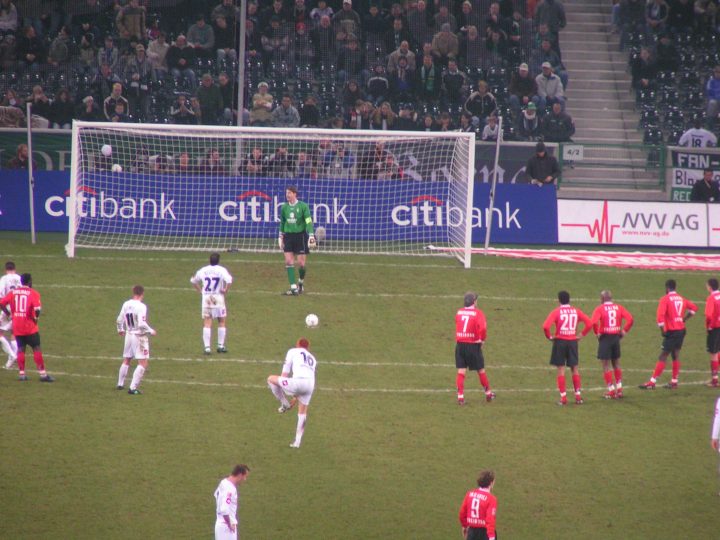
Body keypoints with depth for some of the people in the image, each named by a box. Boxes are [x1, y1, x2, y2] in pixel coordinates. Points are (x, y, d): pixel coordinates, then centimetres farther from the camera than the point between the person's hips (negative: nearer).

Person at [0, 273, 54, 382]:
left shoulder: (13, 292, 5)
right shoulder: (33, 293, -9)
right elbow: (37, 308, -22)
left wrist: (9, 314, 7)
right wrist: (36, 318, -5)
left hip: (17, 327, 4)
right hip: (30, 328, -4)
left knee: (20, 349, 13)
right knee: (37, 349, 2)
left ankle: (21, 373, 11)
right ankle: (42, 374, 0)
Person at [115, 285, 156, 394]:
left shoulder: (126, 304, 0)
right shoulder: (141, 306, -19)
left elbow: (120, 319, 9)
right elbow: (142, 324, -25)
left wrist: (120, 330, 28)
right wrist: (150, 331, -8)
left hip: (129, 334, 7)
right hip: (139, 336, -7)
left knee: (126, 360, 23)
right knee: (143, 364, -2)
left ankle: (120, 384, 34)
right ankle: (133, 388, -8)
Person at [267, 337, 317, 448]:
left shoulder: (293, 352, 18)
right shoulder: (312, 358, 33)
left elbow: (285, 374, 13)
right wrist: (295, 399, 40)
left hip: (298, 381, -6)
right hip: (310, 385, 6)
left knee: (271, 379, 14)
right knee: (302, 412, 21)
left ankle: (284, 404, 15)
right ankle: (297, 441, 23)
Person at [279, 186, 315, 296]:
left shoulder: (303, 206, -7)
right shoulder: (284, 207, 6)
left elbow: (309, 221, -10)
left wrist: (311, 236, -17)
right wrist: (281, 236, 20)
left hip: (300, 235, -4)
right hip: (288, 236, 4)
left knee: (301, 263, -2)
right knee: (289, 261, -7)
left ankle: (301, 282, 24)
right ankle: (293, 288, -5)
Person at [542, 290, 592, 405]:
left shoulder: (556, 312, -8)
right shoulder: (576, 311, 2)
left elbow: (546, 326, -20)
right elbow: (589, 323, -3)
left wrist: (549, 336, -4)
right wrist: (582, 334, 5)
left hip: (560, 341, -3)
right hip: (573, 341, 3)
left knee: (561, 369, 2)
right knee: (574, 369, 11)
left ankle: (563, 397, -2)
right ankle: (578, 396, 9)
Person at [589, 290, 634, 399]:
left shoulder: (600, 309, -9)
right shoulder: (618, 307, 3)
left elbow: (593, 322, -23)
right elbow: (630, 319, -5)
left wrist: (597, 333, -8)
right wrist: (624, 331, 3)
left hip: (605, 337, -5)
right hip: (616, 337, 5)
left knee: (606, 365, 3)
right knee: (616, 364, 18)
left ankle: (611, 390, 2)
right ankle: (619, 389, 18)